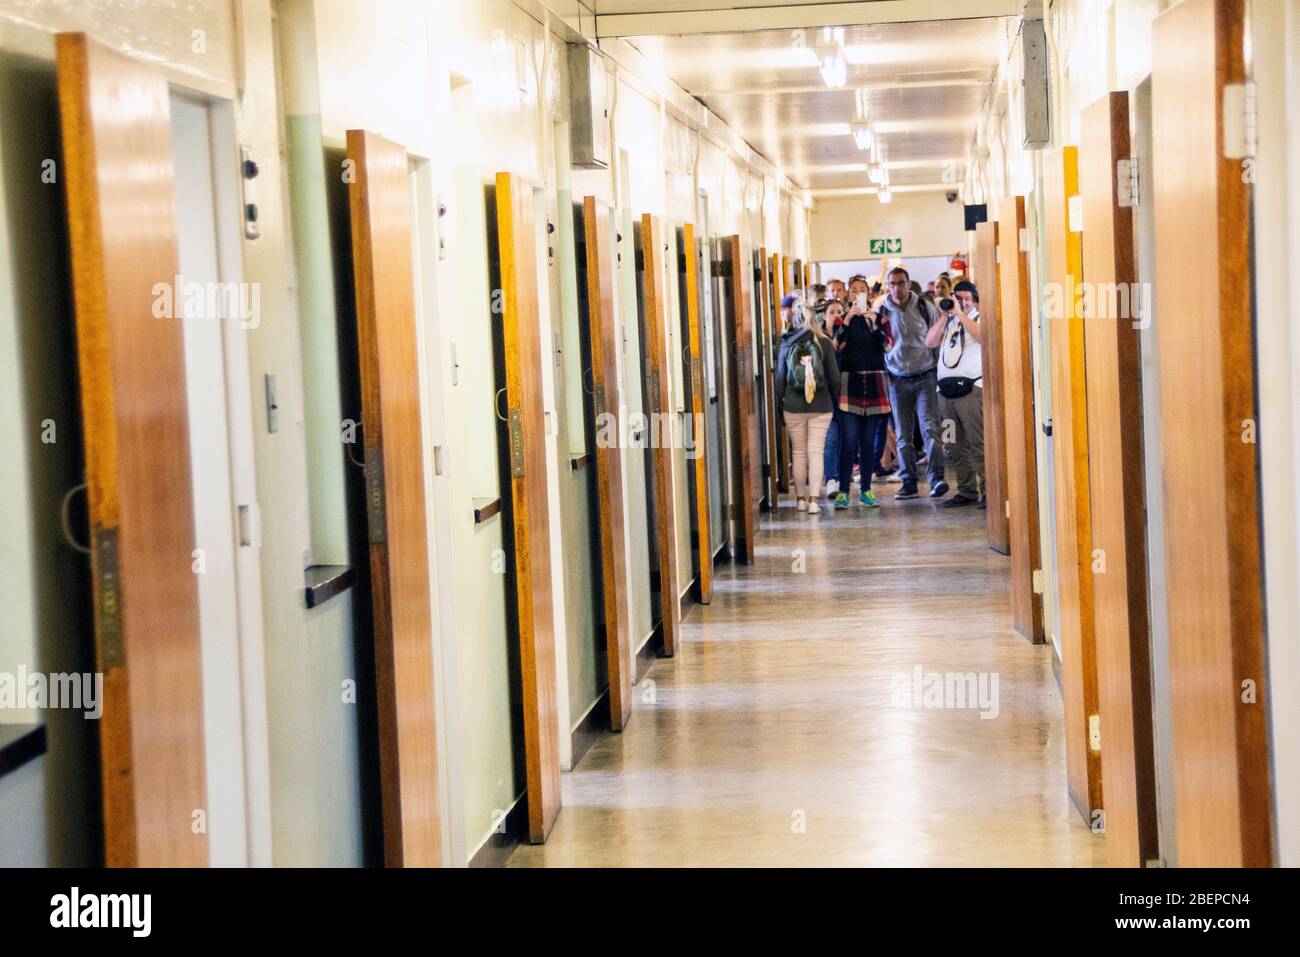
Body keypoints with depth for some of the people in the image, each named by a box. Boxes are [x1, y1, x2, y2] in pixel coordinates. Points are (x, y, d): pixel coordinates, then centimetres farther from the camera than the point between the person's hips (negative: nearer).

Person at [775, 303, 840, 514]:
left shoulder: (787, 345, 2)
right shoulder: (824, 343, -2)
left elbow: (780, 378, 5)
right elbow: (834, 376, 0)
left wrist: (780, 401, 15)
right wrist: (836, 398, 15)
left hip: (793, 405, 1)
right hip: (821, 405, -1)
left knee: (798, 453, 10)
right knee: (816, 452, -1)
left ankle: (800, 498, 14)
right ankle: (814, 499, -9)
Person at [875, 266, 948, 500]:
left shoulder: (924, 307, 1)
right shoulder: (881, 312, 2)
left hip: (925, 377, -1)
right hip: (897, 380, 2)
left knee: (930, 428, -13)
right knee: (903, 435, 4)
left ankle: (937, 478, -16)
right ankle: (908, 482, 10)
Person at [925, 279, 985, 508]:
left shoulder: (980, 318, 6)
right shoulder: (948, 322, 21)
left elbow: (982, 335, -14)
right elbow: (930, 341, 9)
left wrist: (959, 313, -11)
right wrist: (946, 315, 3)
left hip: (971, 387, -6)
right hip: (946, 389, 6)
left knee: (978, 442, -11)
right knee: (954, 446, 6)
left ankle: (987, 490, -9)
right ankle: (967, 491, 12)